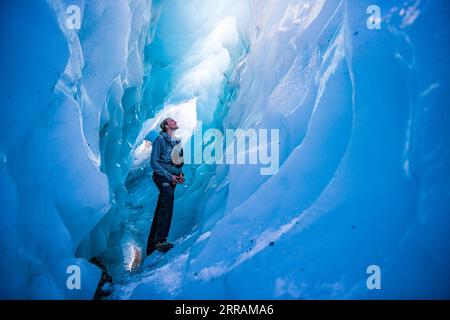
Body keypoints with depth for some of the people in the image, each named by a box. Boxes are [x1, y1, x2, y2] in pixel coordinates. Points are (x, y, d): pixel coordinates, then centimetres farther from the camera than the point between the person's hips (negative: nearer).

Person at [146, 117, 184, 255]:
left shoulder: (177, 141, 16)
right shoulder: (160, 139, -5)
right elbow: (154, 162, -10)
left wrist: (180, 173, 3)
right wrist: (170, 176, -15)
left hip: (173, 178, 7)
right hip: (162, 177, -7)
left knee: (161, 209, 7)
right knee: (168, 197, -30)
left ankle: (152, 245, 13)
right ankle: (160, 240, -33)